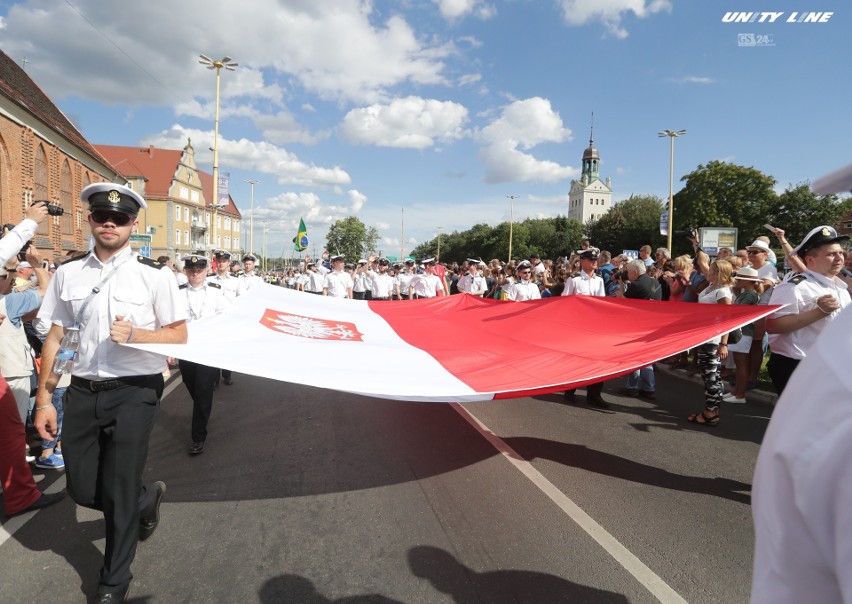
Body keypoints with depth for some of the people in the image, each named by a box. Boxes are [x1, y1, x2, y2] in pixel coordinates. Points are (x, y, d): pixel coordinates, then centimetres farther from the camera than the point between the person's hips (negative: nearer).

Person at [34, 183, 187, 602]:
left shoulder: (154, 276, -6)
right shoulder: (67, 274, 4)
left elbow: (179, 335, -1)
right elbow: (55, 337, 8)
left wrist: (135, 335, -19)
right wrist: (44, 400, 7)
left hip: (134, 393, -4)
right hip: (82, 392, 4)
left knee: (120, 491, 4)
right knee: (82, 490, 11)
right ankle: (147, 498, 43)